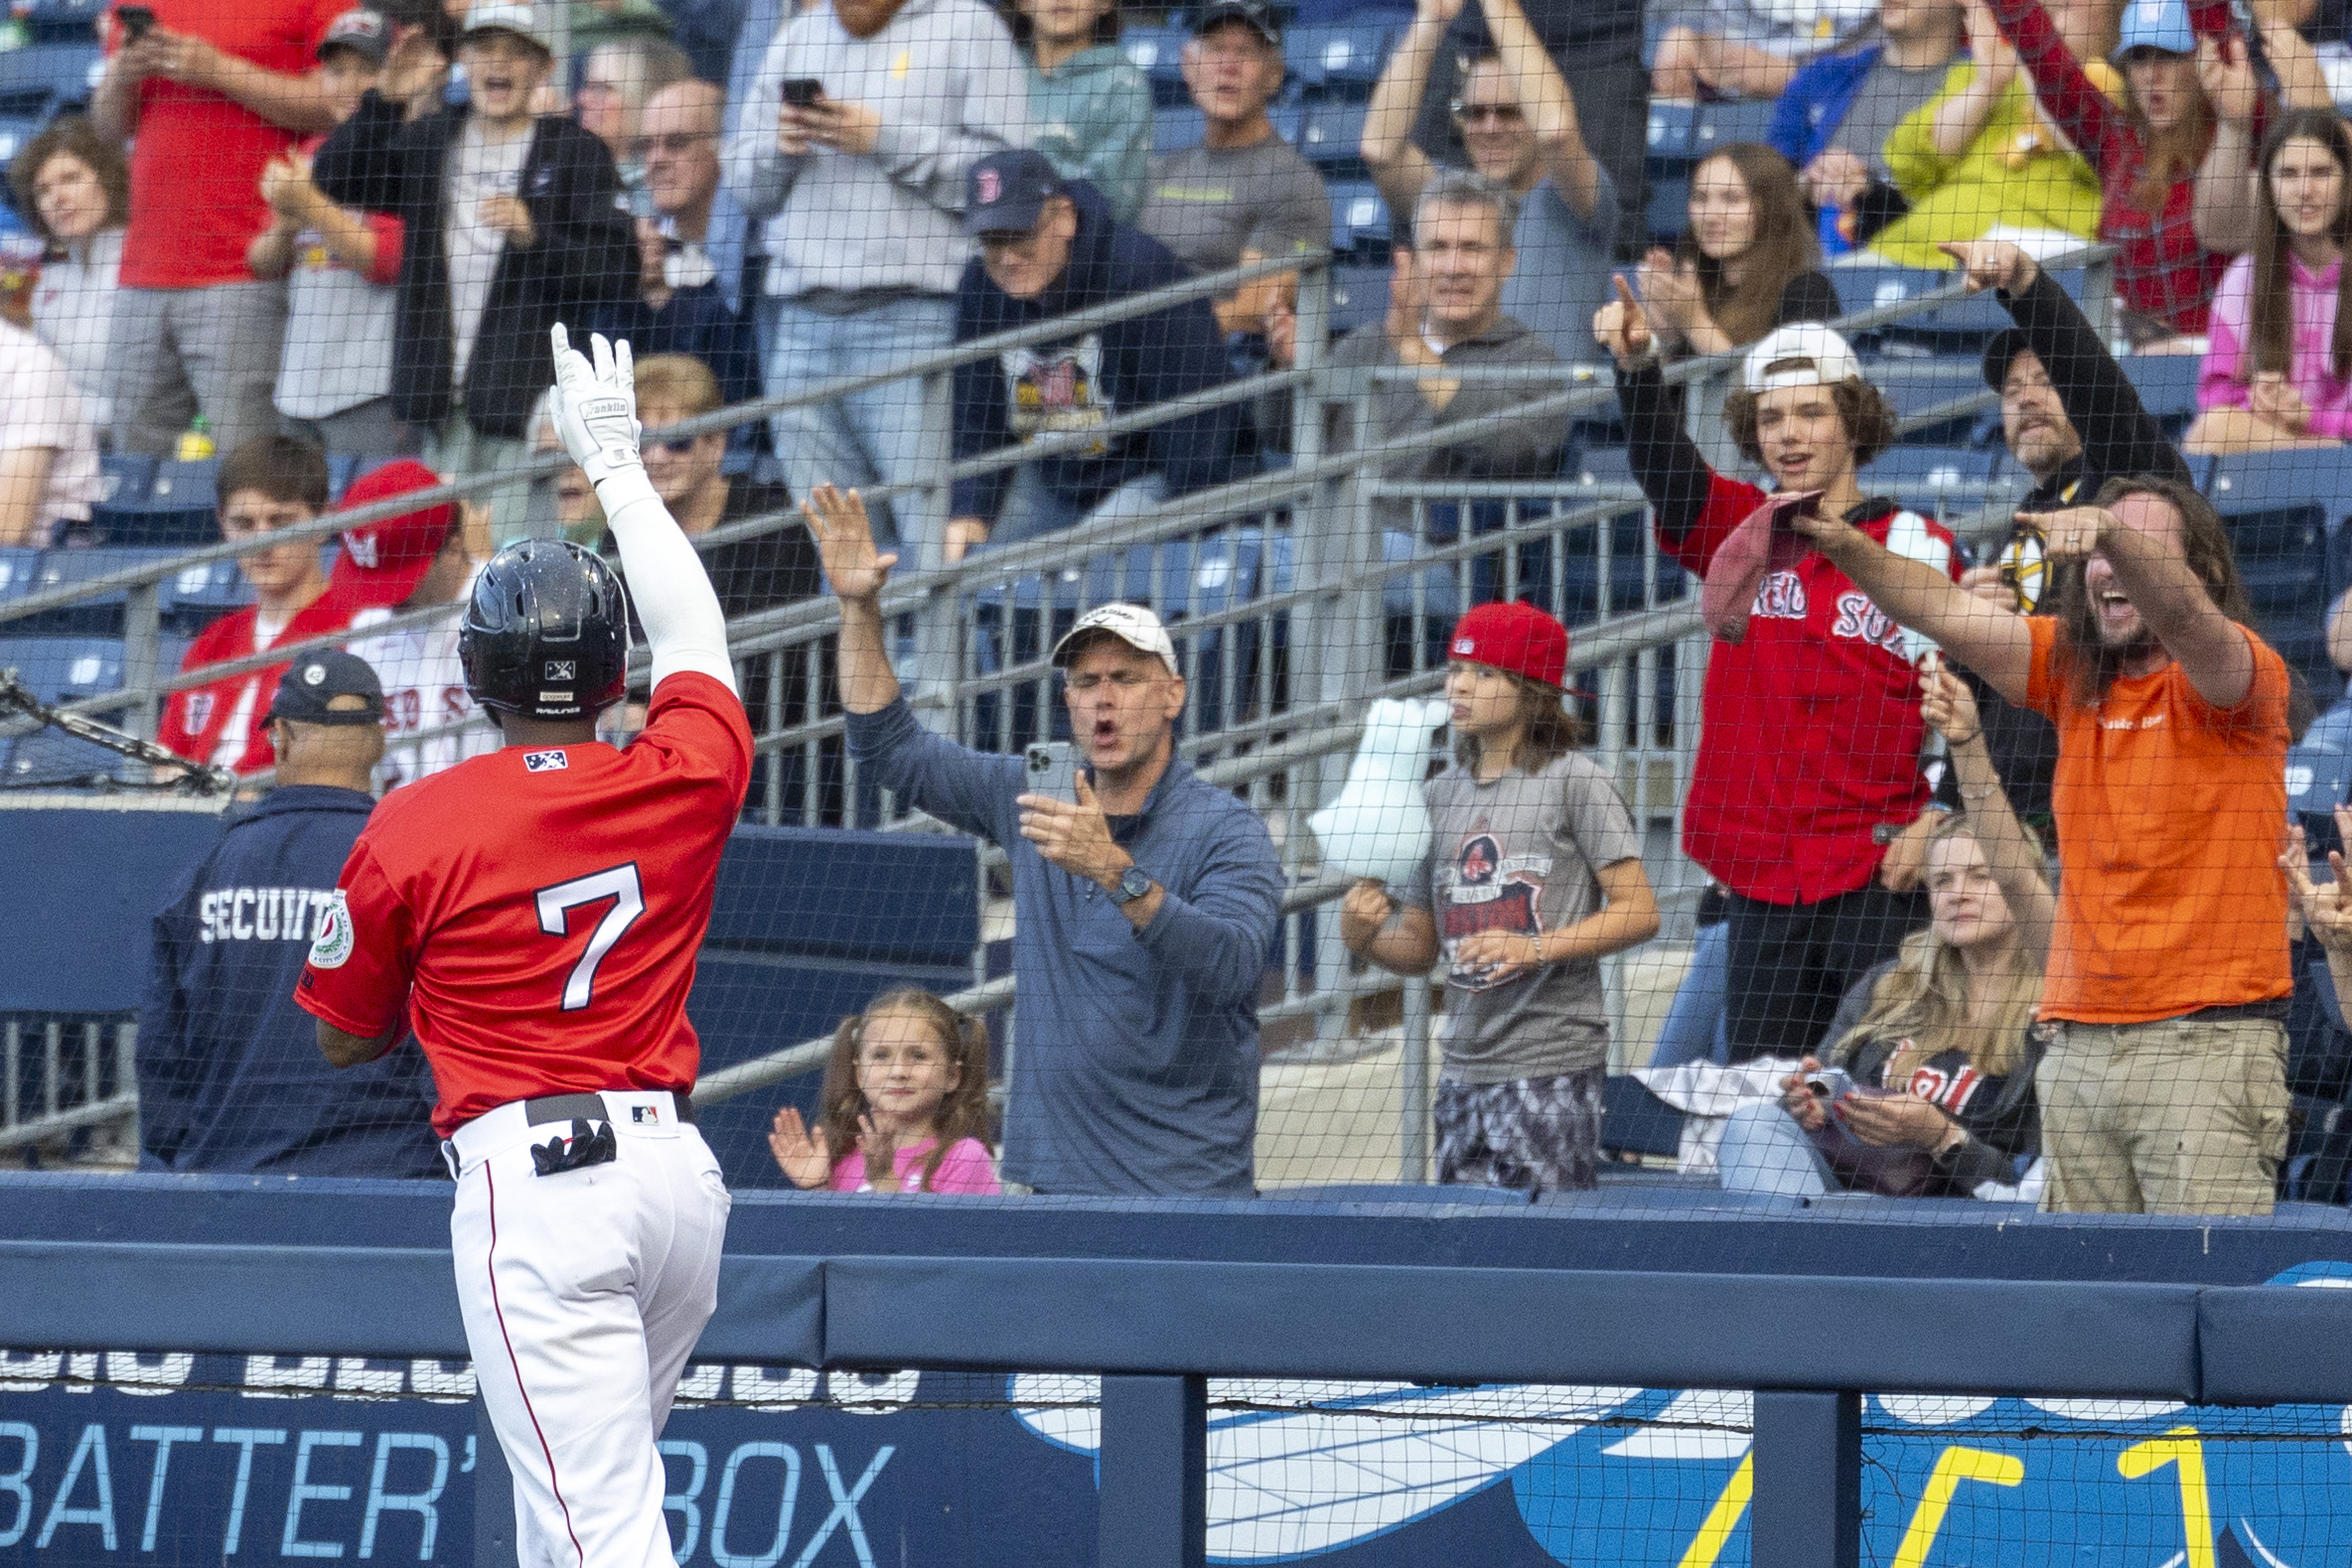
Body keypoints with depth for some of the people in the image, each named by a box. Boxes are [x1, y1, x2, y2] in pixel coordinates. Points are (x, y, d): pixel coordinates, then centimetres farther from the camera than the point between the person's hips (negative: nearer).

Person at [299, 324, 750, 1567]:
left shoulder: (414, 830, -4)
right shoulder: (683, 780, 5)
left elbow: (344, 1040, 8)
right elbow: (695, 629, 27)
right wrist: (617, 463, 40)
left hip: (530, 1179, -5)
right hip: (679, 1170, 5)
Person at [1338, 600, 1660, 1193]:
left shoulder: (1574, 781, -3)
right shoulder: (1440, 795, 15)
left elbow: (1639, 912, -8)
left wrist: (1535, 949, -18)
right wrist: (1364, 938, -2)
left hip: (1553, 1062, -6)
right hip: (1464, 1070, 6)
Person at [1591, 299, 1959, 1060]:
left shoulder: (1921, 552, 1)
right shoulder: (1737, 532, 10)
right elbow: (1665, 470, -9)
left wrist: (1939, 822, -9)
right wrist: (1637, 367, -26)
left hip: (1882, 881, -4)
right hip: (1763, 880, 4)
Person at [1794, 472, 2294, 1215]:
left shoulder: (2239, 674, -3)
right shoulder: (2075, 672, 16)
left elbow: (2178, 612, -25)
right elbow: (1950, 613, 5)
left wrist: (2113, 533, -44)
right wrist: (1849, 549, -12)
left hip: (2207, 1043, -6)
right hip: (2078, 1046, 6)